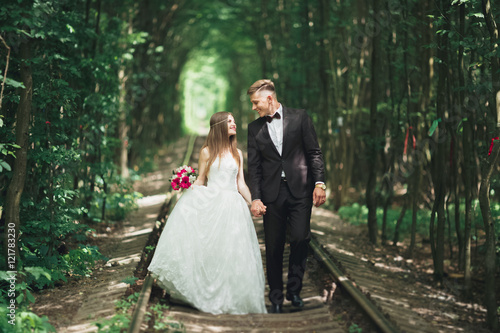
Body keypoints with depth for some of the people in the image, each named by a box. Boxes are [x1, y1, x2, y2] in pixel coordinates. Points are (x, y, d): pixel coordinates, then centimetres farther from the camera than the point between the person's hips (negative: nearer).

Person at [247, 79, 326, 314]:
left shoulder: (299, 118, 5)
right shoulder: (255, 128, 11)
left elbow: (314, 152, 3)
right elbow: (254, 166, 8)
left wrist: (319, 183, -8)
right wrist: (255, 198, -2)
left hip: (299, 190, -2)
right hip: (272, 193, 2)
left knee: (300, 238, -11)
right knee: (273, 247, 4)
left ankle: (294, 289, 9)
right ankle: (276, 298, 16)